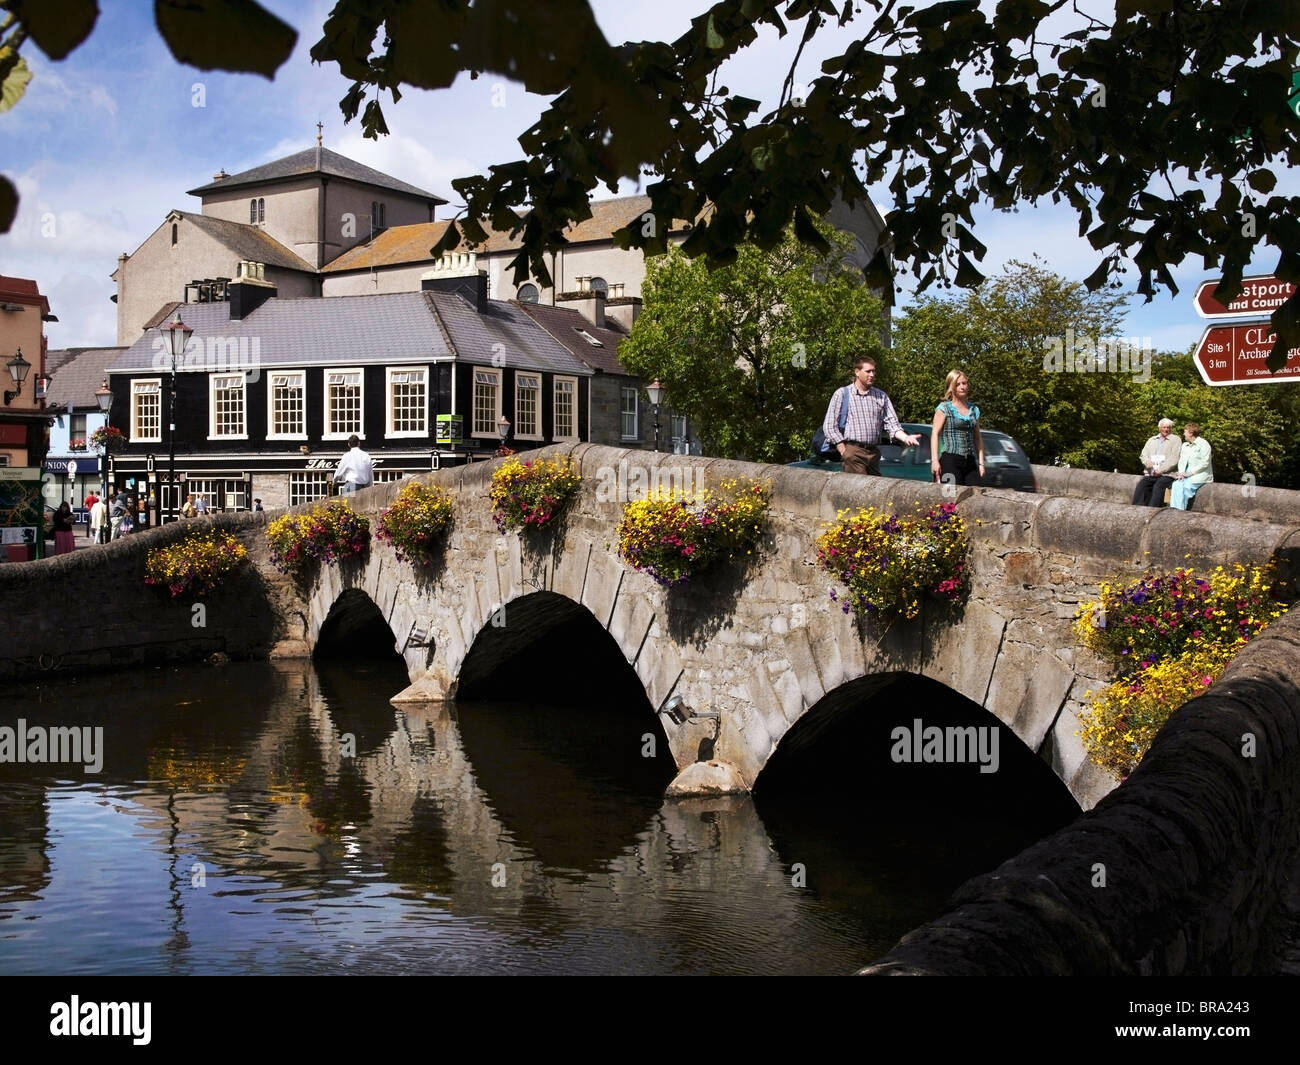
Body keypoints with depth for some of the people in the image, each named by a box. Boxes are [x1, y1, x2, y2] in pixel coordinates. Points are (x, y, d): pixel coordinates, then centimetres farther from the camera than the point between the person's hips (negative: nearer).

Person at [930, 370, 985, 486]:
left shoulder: (974, 410, 17)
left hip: (970, 462, 5)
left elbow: (978, 438, 20)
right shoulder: (944, 408, 3)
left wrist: (981, 463, 13)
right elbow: (935, 434, -4)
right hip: (950, 460, -5)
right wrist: (934, 460, -14)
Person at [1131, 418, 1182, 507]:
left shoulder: (1176, 440, 7)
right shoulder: (1152, 440, 23)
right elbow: (1144, 454, 14)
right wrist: (1147, 461, -11)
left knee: (1158, 487, -32)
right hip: (1150, 474, 4)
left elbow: (1174, 459, -4)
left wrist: (1161, 470, -15)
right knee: (1140, 486, -23)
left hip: (1166, 474, -4)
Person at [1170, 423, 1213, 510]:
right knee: (1176, 484, -25)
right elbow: (1181, 461, 18)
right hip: (1186, 475, 6)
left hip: (1200, 475, -6)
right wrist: (1181, 473, -3)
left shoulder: (1203, 444, -3)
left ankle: (1180, 511, -30)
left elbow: (1204, 463, -12)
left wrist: (1190, 473, -17)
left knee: (1186, 486, -31)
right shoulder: (1185, 445, 22)